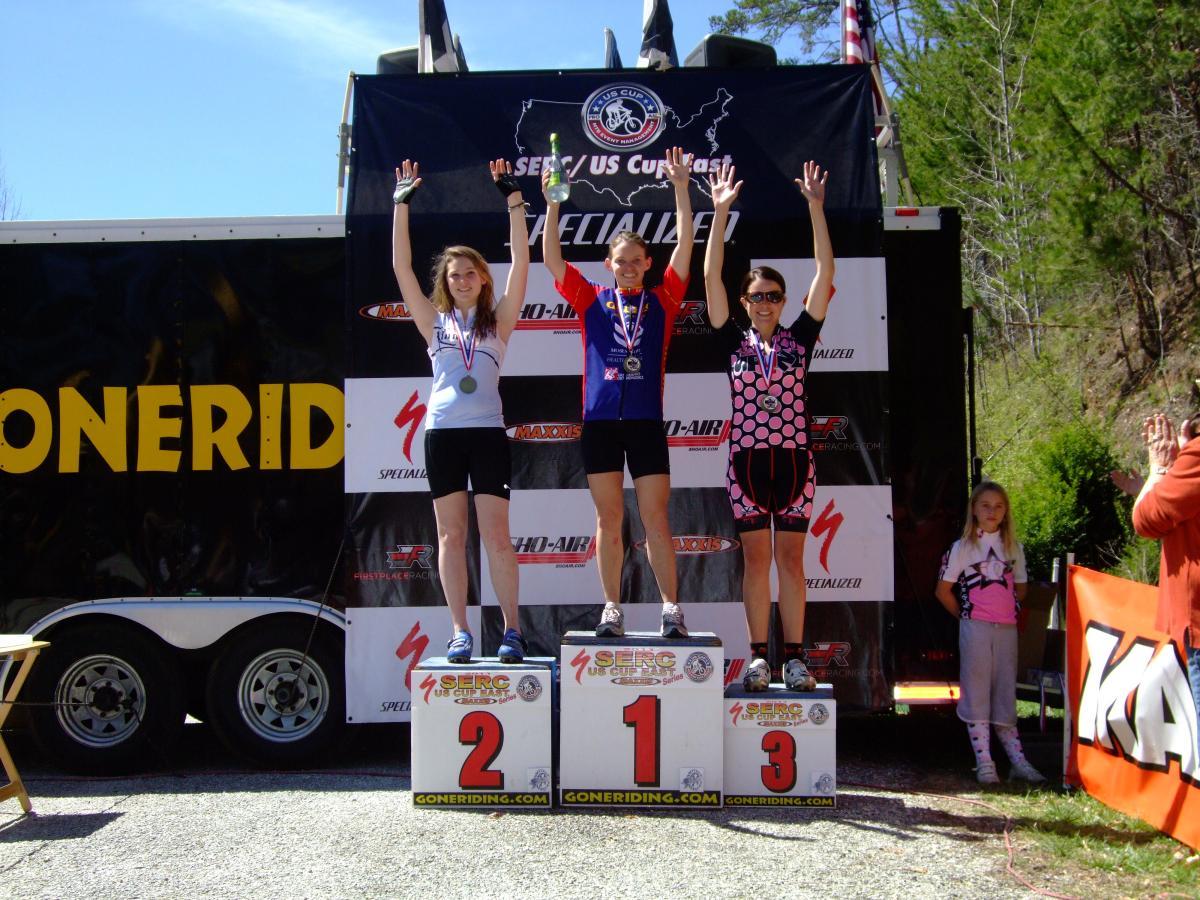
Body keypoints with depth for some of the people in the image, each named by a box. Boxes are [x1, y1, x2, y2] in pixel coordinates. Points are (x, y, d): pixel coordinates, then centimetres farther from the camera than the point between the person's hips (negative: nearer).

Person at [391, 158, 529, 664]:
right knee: (451, 536, 2)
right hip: (442, 433, 2)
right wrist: (401, 204, 3)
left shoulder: (498, 319, 10)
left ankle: (511, 629, 2)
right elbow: (401, 267, 7)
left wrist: (514, 200, -4)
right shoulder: (434, 321, 13)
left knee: (496, 535, -5)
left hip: (487, 432, -2)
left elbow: (521, 262, 1)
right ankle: (461, 631, 6)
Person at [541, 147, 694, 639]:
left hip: (647, 421, -1)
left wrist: (681, 188, -4)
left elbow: (685, 247, 2)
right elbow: (552, 259, 2)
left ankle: (671, 607, 6)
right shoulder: (591, 299, 9)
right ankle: (612, 609, 11)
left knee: (656, 520, 0)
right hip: (599, 420, 1)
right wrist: (552, 204, -8)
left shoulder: (662, 300, 9)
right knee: (609, 520, 5)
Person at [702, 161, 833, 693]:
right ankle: (758, 658, 6)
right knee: (756, 558, 2)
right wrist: (720, 213, -6)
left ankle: (794, 659, 6)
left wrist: (816, 209, -4)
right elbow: (710, 277, -2)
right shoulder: (734, 342, 4)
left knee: (791, 559, 4)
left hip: (794, 459, 0)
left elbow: (825, 274, 0)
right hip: (746, 459, 0)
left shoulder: (798, 339, 5)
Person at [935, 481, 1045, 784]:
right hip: (975, 628, -3)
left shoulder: (1014, 548, 11)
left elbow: (1020, 588, 19)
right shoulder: (963, 547, 0)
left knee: (1006, 694, 9)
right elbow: (943, 590, 2)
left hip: (1007, 628, 4)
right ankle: (984, 763, 0)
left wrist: (1009, 609, 7)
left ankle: (1018, 761, 11)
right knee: (976, 693, -3)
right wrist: (965, 615, 4)